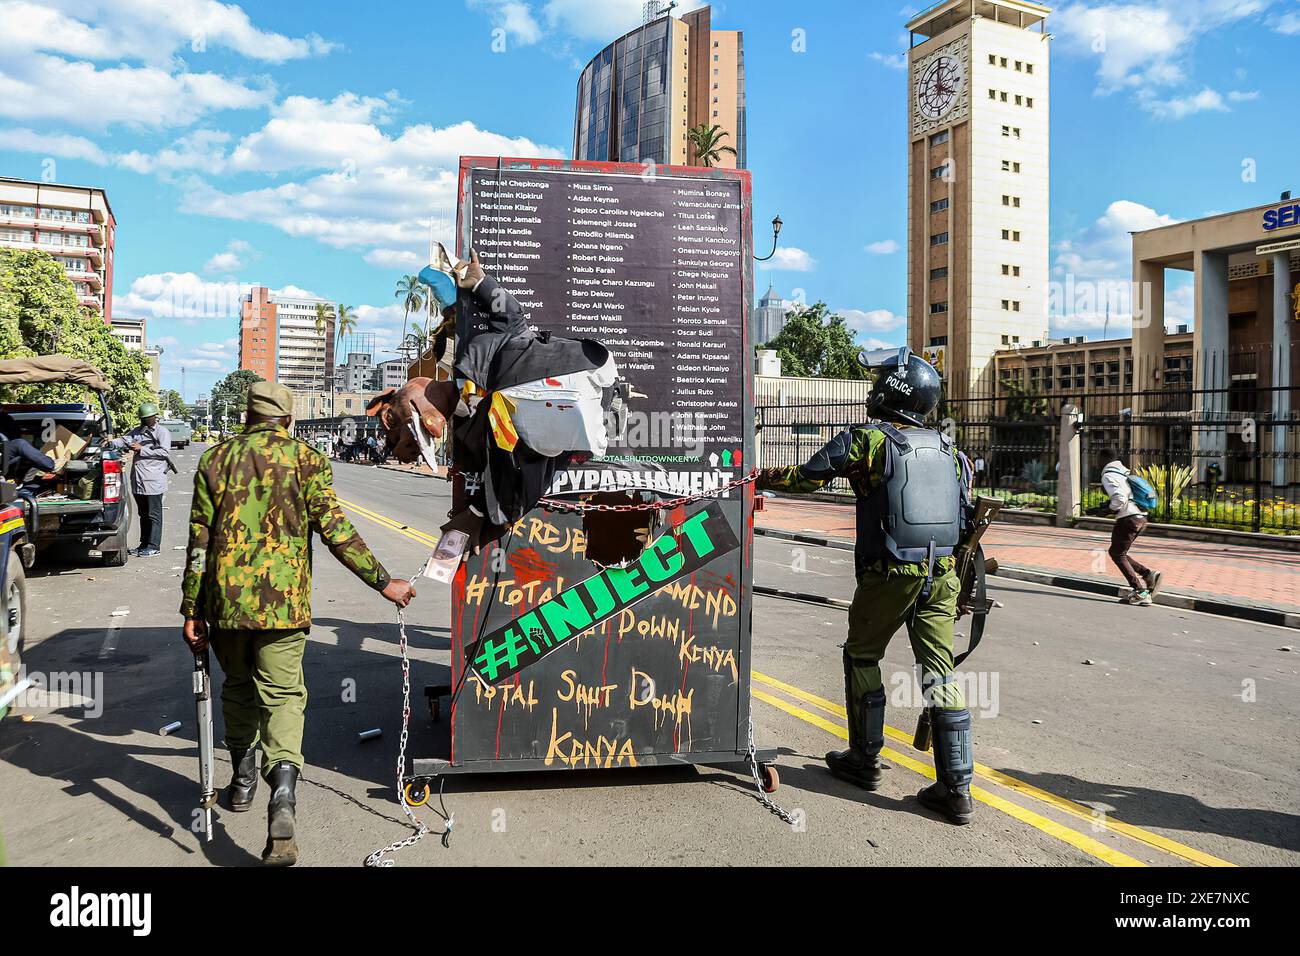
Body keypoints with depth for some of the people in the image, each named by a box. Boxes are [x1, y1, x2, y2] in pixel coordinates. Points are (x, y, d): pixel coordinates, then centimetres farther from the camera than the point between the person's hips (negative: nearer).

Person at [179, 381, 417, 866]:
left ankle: (243, 781, 36)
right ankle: (282, 792, -17)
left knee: (238, 687, 22)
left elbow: (199, 541, 3)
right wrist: (382, 581, -7)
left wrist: (192, 609, 8)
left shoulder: (216, 459, 5)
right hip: (284, 602, -2)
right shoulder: (307, 460, -3)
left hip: (227, 599, 3)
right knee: (282, 695, 2)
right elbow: (336, 530, -11)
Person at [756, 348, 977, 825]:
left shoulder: (867, 439, -6)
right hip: (941, 575, 5)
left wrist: (760, 476, 17)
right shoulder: (948, 449, 13)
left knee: (862, 658, 15)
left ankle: (864, 760, 26)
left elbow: (805, 476, 0)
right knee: (940, 673, 6)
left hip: (888, 575, -5)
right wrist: (958, 583, 22)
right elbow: (966, 515, 15)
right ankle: (956, 789, 5)